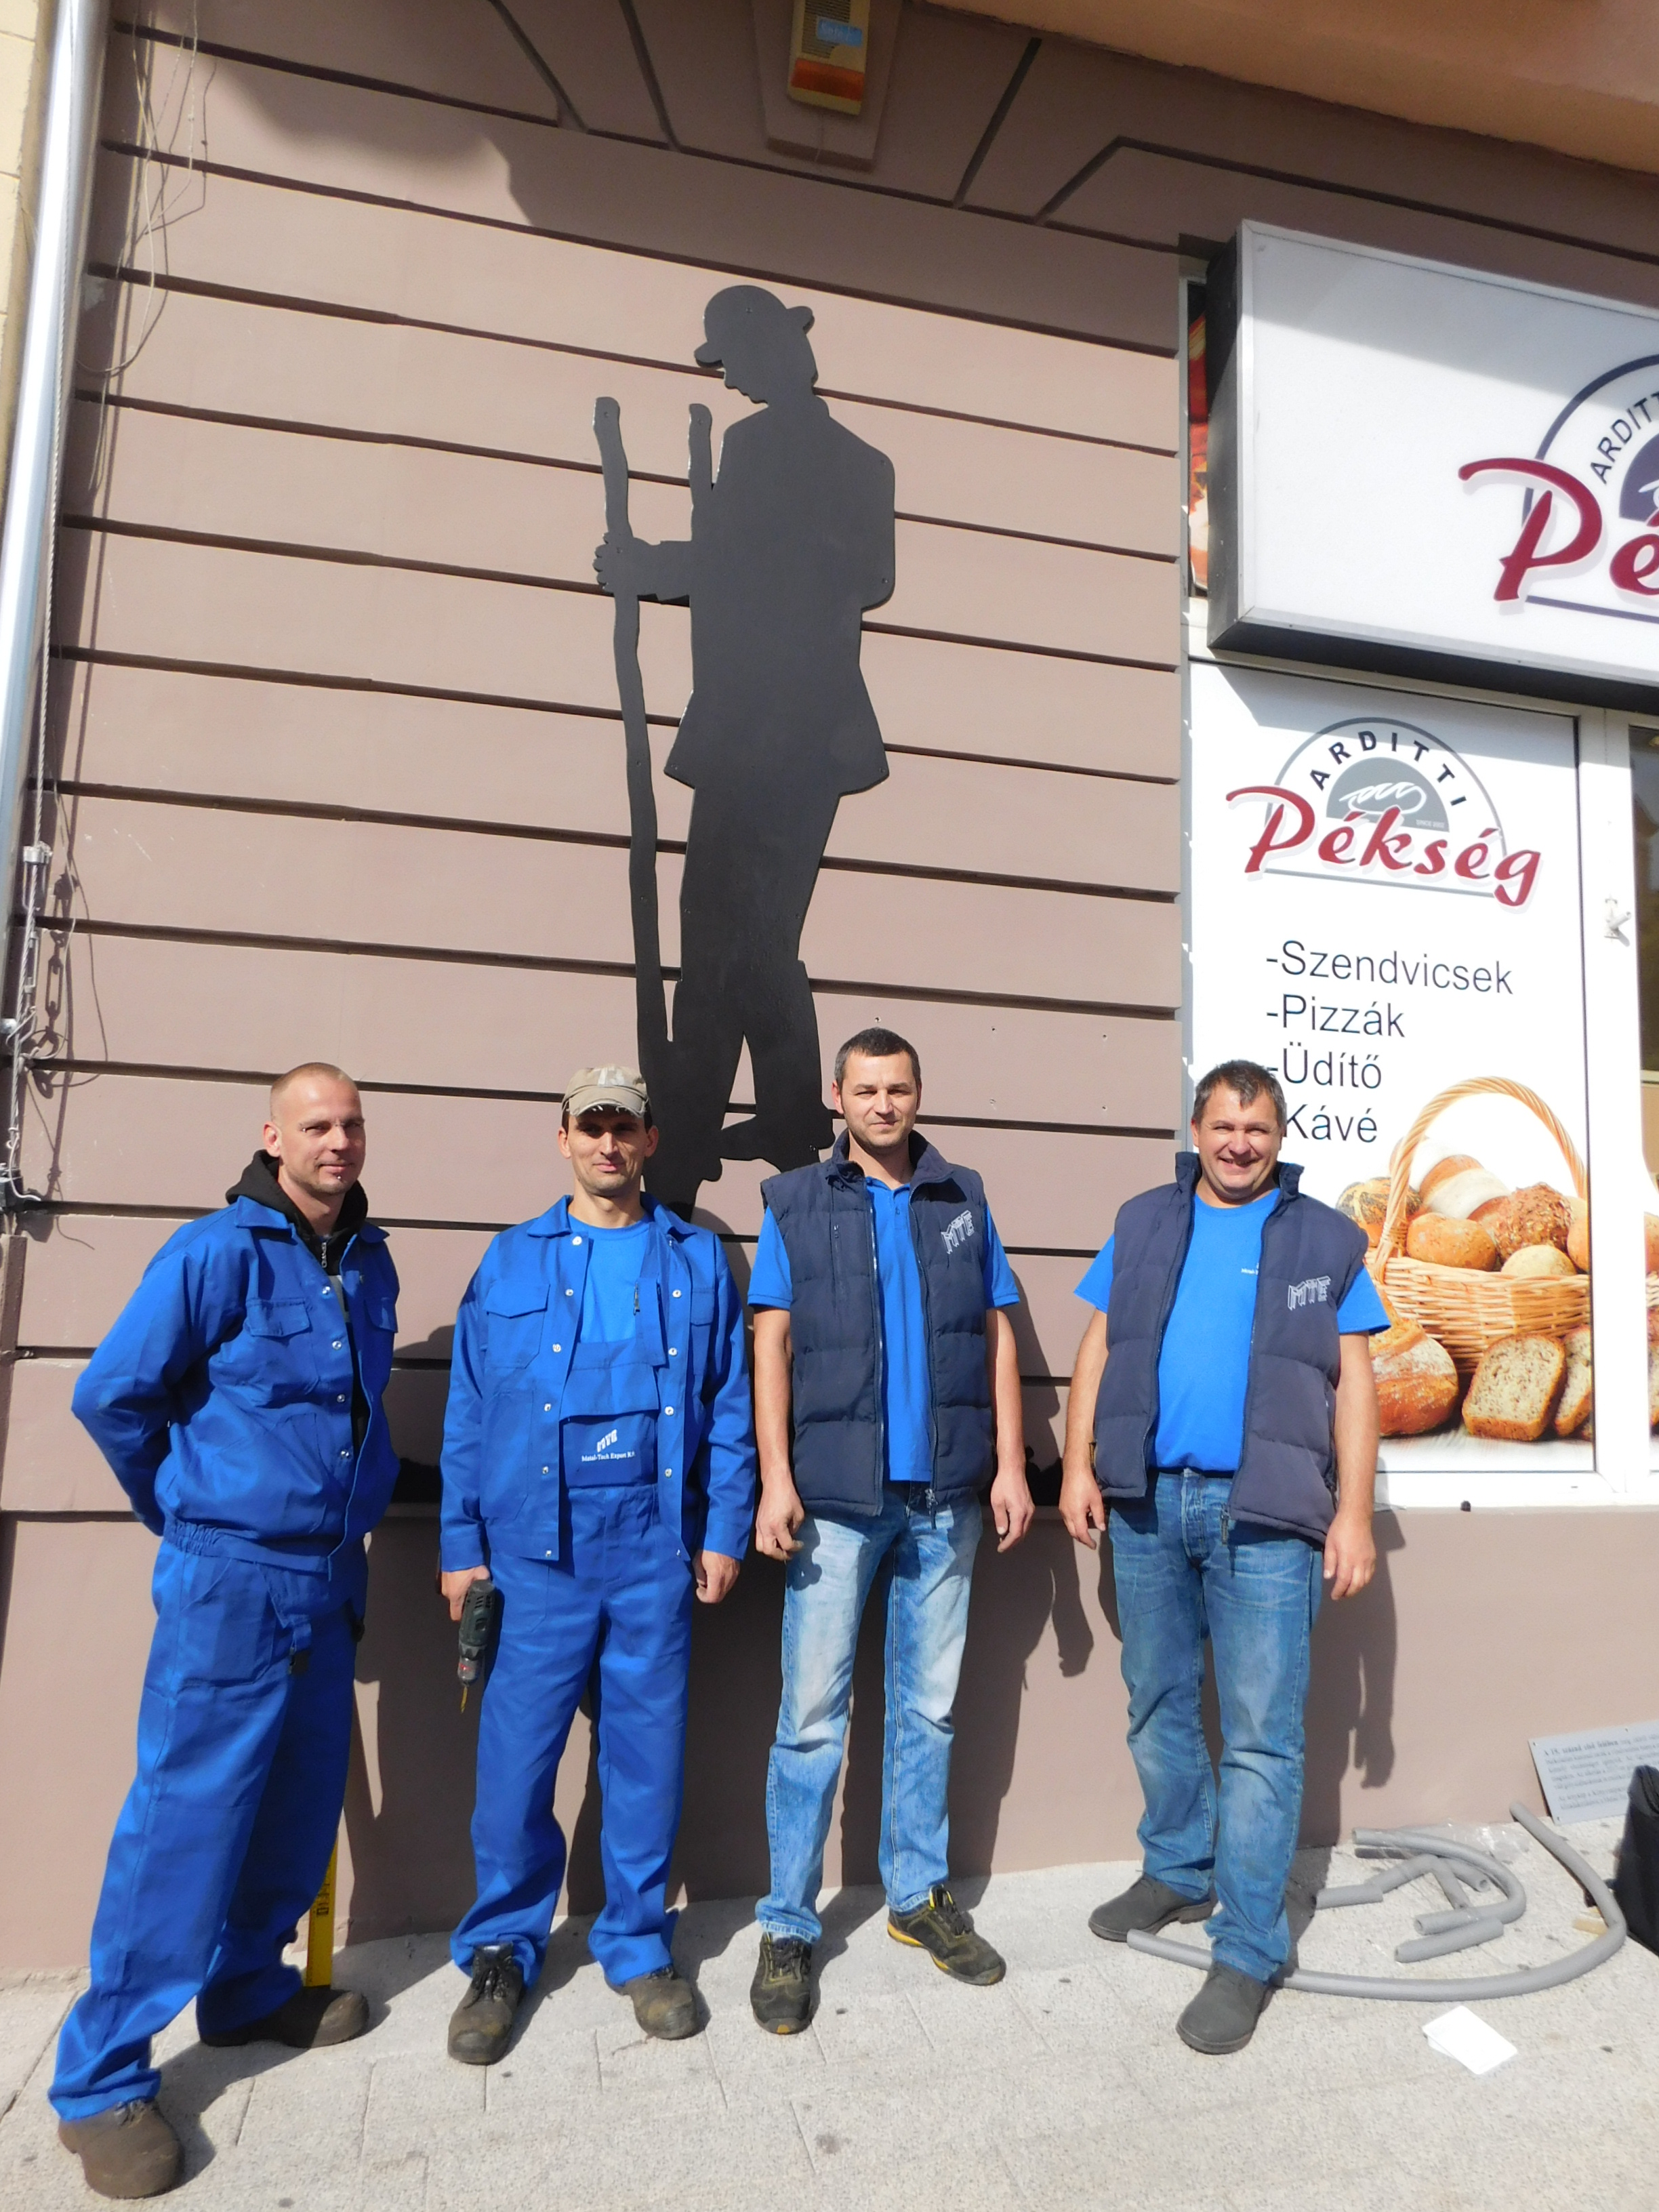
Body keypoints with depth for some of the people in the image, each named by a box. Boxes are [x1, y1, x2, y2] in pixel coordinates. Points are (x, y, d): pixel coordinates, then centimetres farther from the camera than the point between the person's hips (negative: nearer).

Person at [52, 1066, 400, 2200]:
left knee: (302, 1799, 16)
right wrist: (193, 1510, 0)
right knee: (187, 1815, -1)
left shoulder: (372, 1265, 6)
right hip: (229, 1580, -6)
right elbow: (111, 1395, -11)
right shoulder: (216, 1252, -14)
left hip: (330, 1576, 7)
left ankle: (248, 1989, 37)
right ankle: (102, 2077, 15)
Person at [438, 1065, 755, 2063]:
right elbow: (469, 1411, 4)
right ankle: (502, 1951, 26)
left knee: (650, 1749, 10)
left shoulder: (698, 1260, 6)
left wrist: (725, 1529, 1)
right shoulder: (512, 1261, 5)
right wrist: (462, 1543, 1)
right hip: (537, 1543, 0)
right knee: (517, 1753, 4)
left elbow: (730, 1406, 6)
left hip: (656, 1544, 1)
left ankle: (638, 1941, 29)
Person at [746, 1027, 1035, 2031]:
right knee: (813, 1715, 2)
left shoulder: (965, 1200, 8)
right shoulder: (796, 1203, 2)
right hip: (836, 1496, -2)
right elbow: (771, 1346, -1)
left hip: (947, 1497, 2)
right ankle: (789, 1927, 17)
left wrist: (1011, 1464, 2)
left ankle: (922, 1894, 30)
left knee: (930, 1707, 14)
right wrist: (776, 1478, -9)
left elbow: (998, 1337, 8)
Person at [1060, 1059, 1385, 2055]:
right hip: (1146, 1498, 3)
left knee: (1261, 1737, 0)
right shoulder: (1144, 1224, 9)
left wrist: (1355, 1512, -5)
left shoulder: (1324, 1239, 3)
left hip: (1266, 1514, -3)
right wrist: (1079, 1464, 0)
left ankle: (1248, 1952, 12)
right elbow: (1099, 1348, 9)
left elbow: (1353, 1382, 1)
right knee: (1159, 1707, 16)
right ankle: (1179, 1874, 36)